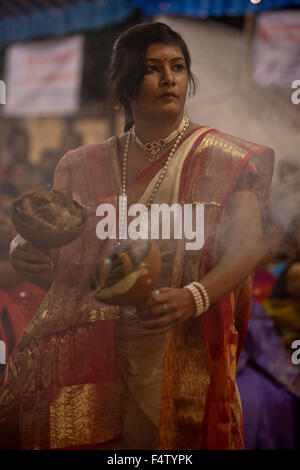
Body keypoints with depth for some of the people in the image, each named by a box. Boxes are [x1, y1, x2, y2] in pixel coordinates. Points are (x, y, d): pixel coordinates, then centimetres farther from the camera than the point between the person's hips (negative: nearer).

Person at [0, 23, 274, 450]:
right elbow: (47, 244, 10)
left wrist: (192, 298, -27)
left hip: (180, 351, -2)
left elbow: (248, 246, -9)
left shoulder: (222, 158, 1)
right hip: (88, 348, 2)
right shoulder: (84, 165, 10)